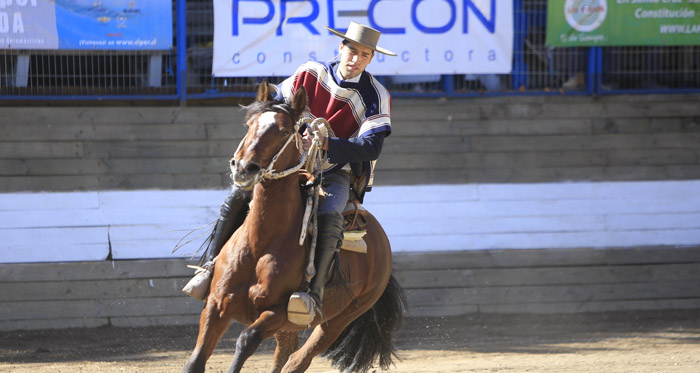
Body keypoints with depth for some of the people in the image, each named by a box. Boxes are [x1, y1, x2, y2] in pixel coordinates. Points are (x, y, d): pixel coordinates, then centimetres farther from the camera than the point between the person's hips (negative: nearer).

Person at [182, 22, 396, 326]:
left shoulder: (376, 97, -9)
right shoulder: (311, 74, 1)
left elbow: (372, 148, -20)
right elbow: (276, 105, 16)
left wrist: (326, 144, -34)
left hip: (338, 172, -4)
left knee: (328, 216, -38)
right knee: (239, 195, -17)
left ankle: (314, 293, -46)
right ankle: (211, 267, -9)